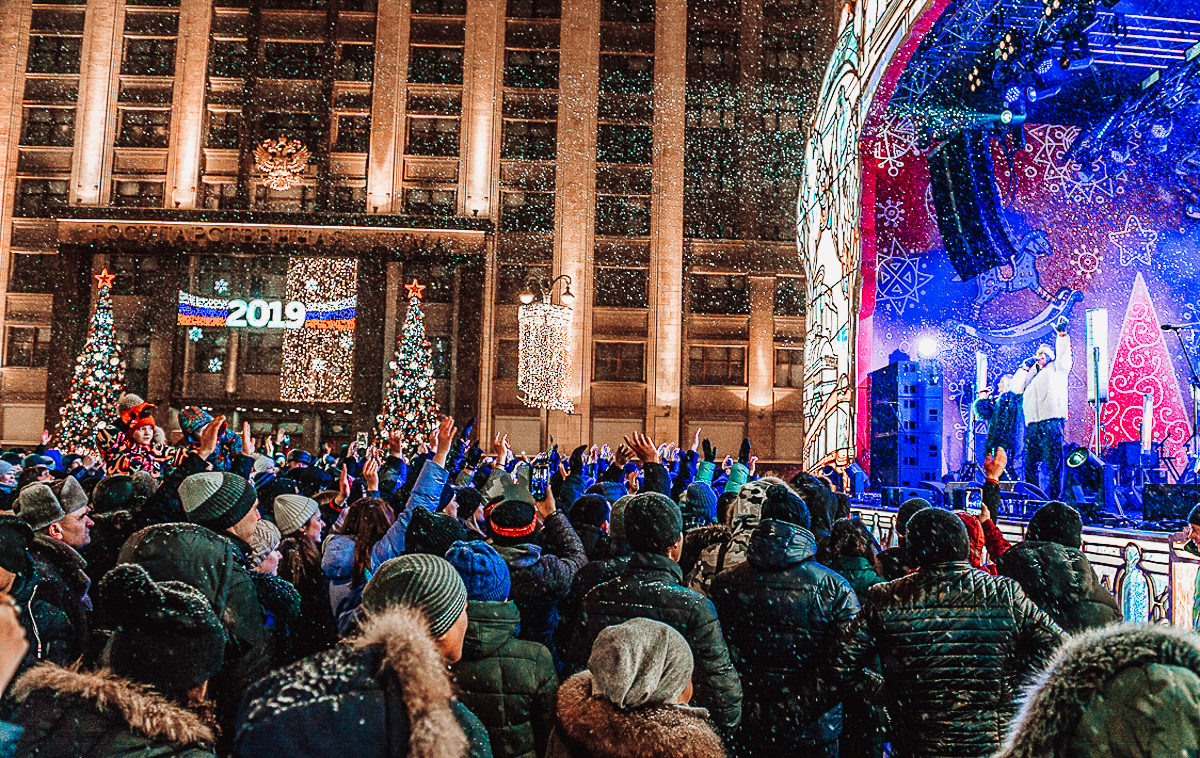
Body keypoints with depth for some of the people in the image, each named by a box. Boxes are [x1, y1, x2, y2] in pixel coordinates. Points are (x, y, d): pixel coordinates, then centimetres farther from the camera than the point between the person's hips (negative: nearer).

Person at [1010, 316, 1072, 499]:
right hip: (1031, 426, 5)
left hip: (1052, 423, -5)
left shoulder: (1056, 369, 16)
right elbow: (1015, 388, 17)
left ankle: (1052, 501, -7)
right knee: (1029, 464, 1)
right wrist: (1026, 367, 16)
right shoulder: (1032, 373, 27)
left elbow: (1063, 354, -1)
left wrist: (1061, 335, -15)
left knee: (1053, 464, -8)